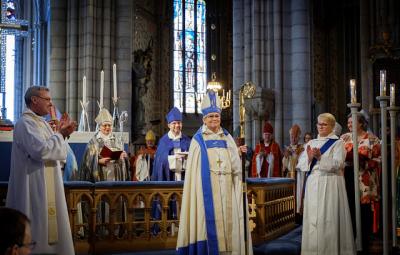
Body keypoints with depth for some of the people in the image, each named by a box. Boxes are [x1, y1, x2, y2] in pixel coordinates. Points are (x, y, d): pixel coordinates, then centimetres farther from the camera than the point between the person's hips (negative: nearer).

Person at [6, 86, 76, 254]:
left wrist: (62, 134, 6)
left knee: (48, 225, 13)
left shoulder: (40, 122, 14)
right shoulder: (25, 123, -15)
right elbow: (41, 150, -28)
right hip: (35, 188, -10)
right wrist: (61, 134, -14)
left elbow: (51, 151, 21)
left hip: (46, 187, 10)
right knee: (38, 228, -3)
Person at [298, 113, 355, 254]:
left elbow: (338, 164, -13)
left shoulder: (337, 143, 0)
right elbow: (301, 164, 8)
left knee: (329, 219, -5)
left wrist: (320, 157, -24)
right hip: (313, 184, 5)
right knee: (312, 218, 3)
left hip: (330, 184, -5)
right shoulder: (311, 143, 15)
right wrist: (309, 158, -12)